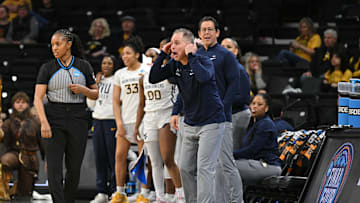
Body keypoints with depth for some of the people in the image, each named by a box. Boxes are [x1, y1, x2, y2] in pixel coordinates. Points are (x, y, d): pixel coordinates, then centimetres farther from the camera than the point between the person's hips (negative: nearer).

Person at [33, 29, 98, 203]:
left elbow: (96, 95, 13)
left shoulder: (83, 66, 7)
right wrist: (44, 123, -18)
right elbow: (38, 98, -4)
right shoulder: (47, 68, 3)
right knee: (54, 167, -11)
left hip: (77, 121, 1)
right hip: (53, 120, -1)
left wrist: (83, 89, -9)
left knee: (74, 168, 5)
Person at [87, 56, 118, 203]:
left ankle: (116, 191, -1)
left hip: (112, 121, -6)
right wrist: (95, 84, 6)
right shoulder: (98, 80, 16)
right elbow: (90, 104, 15)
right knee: (99, 157, 5)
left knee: (113, 157, -6)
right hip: (97, 121, 6)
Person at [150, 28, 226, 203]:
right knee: (186, 168, 8)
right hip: (190, 125, 7)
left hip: (211, 123, -7)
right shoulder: (174, 65, 4)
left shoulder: (204, 61, -15)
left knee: (204, 168, -14)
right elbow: (153, 78, -2)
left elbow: (203, 77, -37)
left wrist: (191, 56, -26)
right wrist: (162, 54, -7)